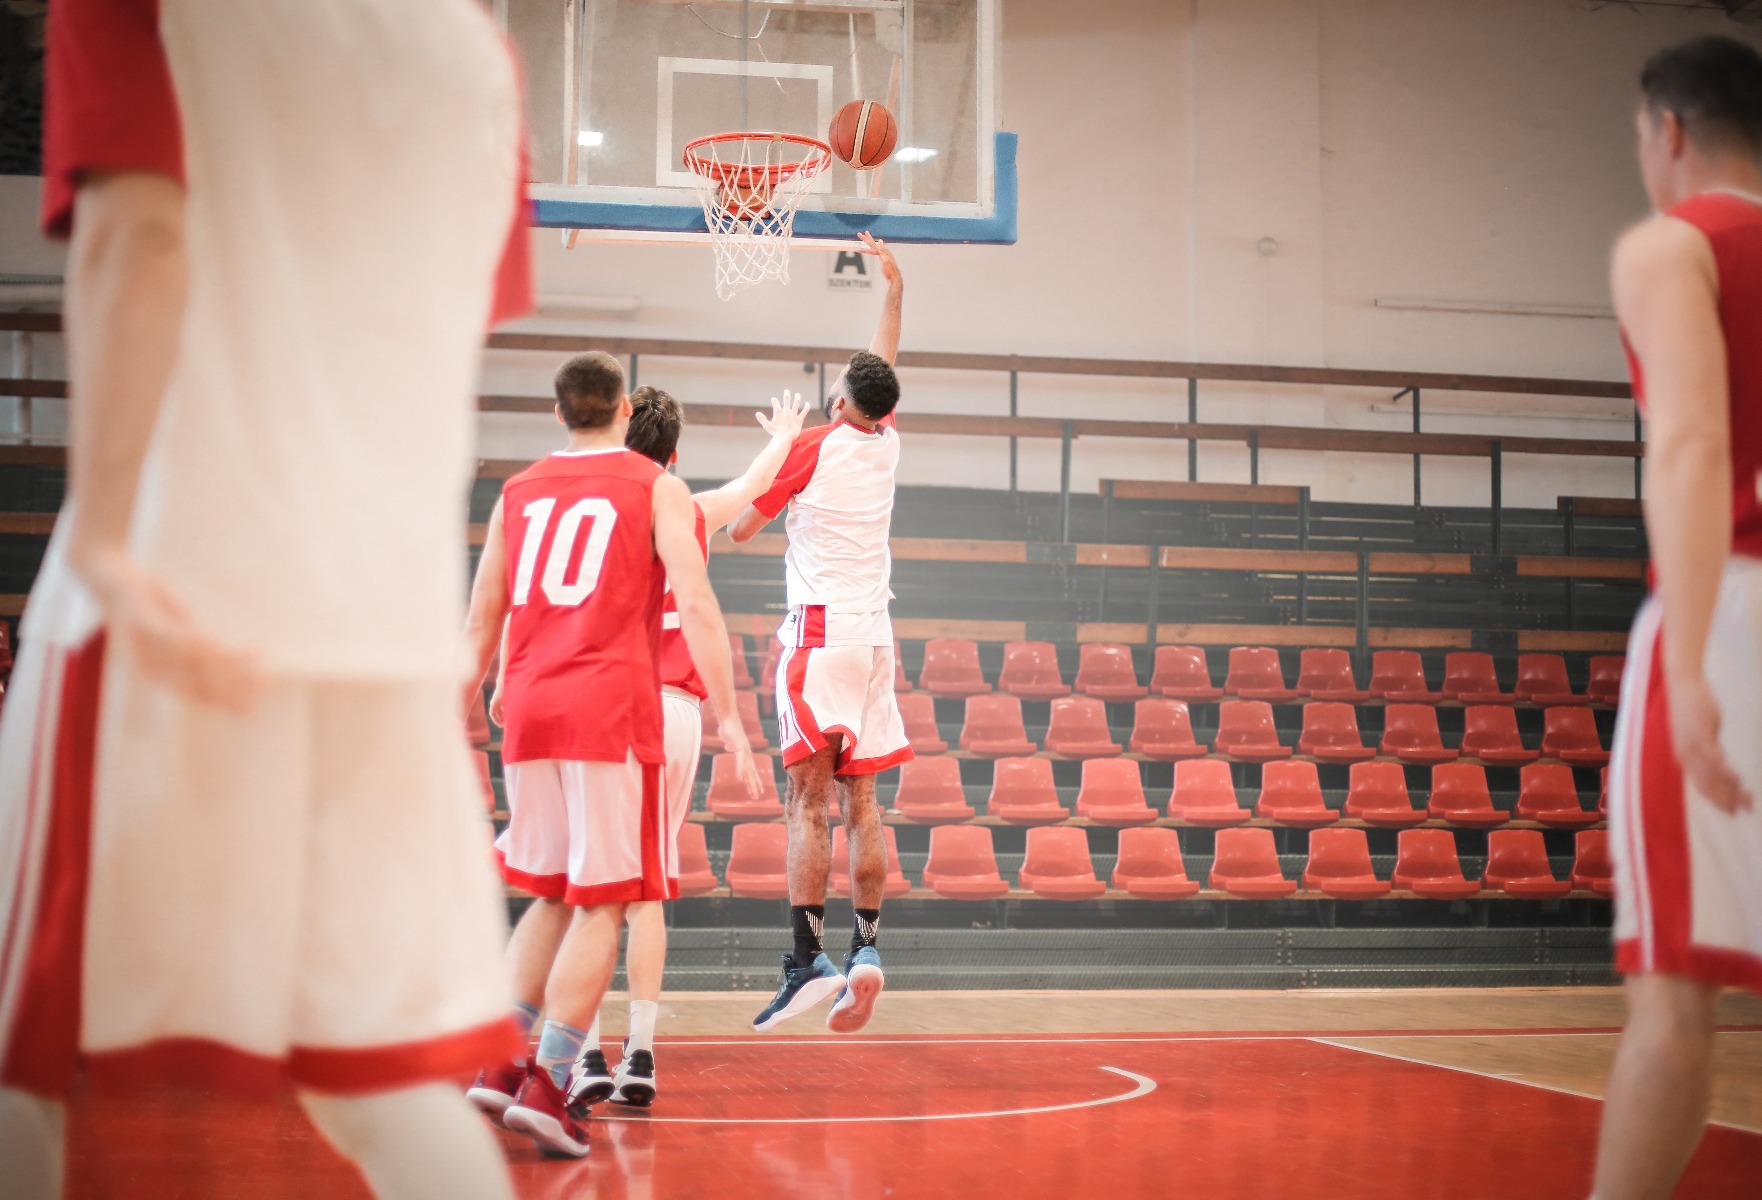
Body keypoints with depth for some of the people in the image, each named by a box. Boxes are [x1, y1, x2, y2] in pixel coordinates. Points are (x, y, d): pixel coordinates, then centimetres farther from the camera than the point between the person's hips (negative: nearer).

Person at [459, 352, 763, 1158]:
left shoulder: (517, 493, 15)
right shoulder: (657, 489, 3)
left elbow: (479, 625, 17)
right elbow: (696, 607, -8)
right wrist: (728, 718, -6)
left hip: (528, 713, 5)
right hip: (612, 711, -5)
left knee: (550, 894, 18)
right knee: (602, 905, -1)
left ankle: (501, 1065, 10)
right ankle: (546, 1086, -8)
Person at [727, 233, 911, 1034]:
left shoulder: (813, 447, -6)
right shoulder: (887, 444, 9)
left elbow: (739, 528, 2)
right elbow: (884, 365, 28)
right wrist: (893, 288, 39)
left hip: (822, 629, -6)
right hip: (875, 635, 6)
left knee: (809, 800, -9)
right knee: (860, 801, 9)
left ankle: (807, 960, -13)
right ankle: (865, 946, 4)